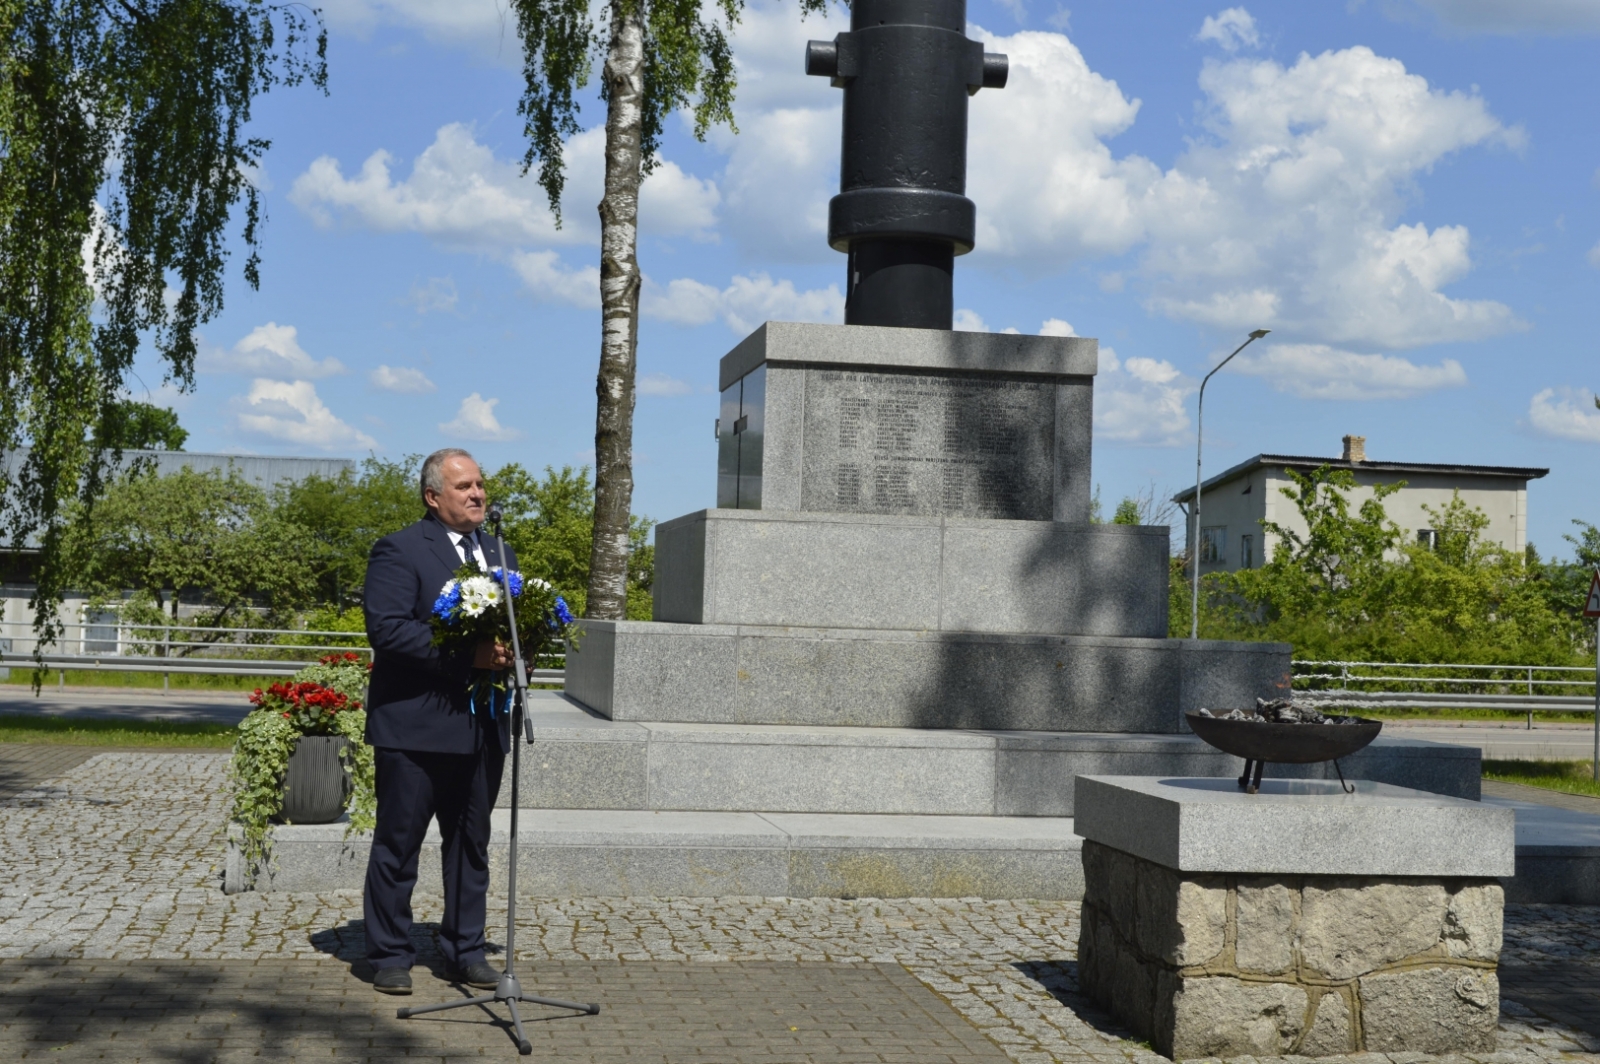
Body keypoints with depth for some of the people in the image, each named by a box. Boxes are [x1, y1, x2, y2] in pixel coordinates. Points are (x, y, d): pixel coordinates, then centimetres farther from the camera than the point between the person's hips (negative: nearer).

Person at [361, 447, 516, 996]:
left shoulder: (498, 554, 17)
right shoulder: (399, 551, -7)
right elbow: (386, 628, -19)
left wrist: (510, 651, -4)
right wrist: (467, 656, -24)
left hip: (481, 728, 7)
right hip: (415, 728, -6)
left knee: (471, 843, 13)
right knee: (397, 846, 3)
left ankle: (465, 950, 23)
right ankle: (390, 956, 13)